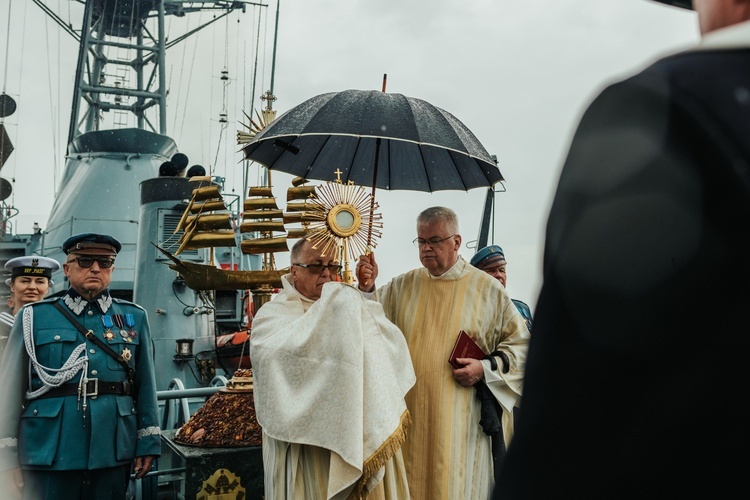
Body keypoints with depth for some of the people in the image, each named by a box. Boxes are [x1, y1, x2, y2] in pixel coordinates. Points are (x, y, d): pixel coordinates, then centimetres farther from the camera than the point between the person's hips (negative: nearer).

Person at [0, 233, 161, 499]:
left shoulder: (134, 318, 8)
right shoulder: (34, 317, 3)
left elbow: (145, 385, 8)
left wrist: (147, 444, 4)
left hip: (112, 454, 2)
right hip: (49, 454, -2)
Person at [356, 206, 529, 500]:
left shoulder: (487, 288, 1)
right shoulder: (402, 286, 8)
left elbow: (519, 342, 4)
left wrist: (485, 368, -10)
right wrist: (366, 288, -13)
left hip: (461, 418, -2)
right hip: (410, 413, 2)